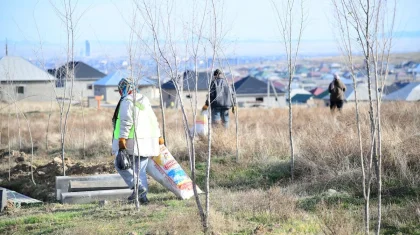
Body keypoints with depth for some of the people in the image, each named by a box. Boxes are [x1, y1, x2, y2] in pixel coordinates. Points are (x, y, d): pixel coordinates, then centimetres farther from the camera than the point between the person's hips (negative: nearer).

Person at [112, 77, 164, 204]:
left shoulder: (127, 101, -8)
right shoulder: (144, 100, 18)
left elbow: (127, 121, -19)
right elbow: (153, 119, 22)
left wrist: (122, 137, -22)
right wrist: (158, 135, 29)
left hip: (132, 141, -8)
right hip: (146, 141, 8)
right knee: (140, 169, 11)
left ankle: (138, 187, -11)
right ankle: (143, 195, 7)